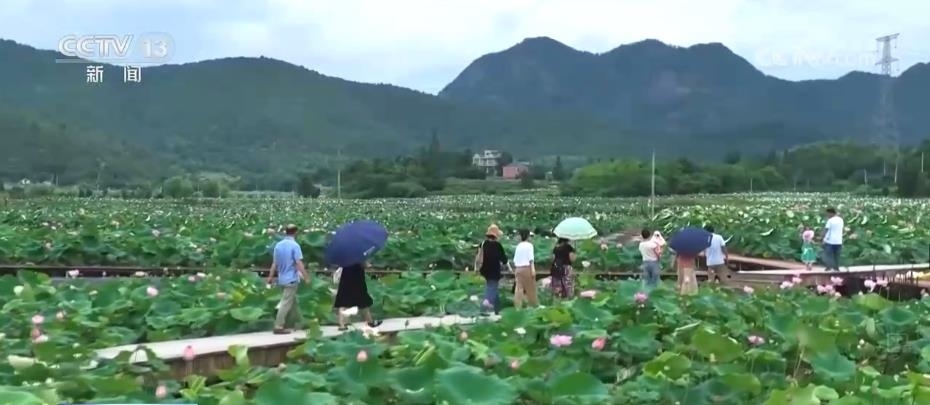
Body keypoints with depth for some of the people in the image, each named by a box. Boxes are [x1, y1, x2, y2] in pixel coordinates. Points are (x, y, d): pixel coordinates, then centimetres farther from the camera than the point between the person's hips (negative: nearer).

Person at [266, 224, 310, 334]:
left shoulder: (278, 245, 6)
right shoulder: (295, 245, -14)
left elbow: (274, 263, 8)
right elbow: (299, 263, -18)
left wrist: (270, 277, 15)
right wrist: (306, 277, -13)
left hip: (282, 279, 7)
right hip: (291, 279, -7)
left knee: (293, 301, 18)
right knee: (286, 303, -5)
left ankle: (299, 323, 27)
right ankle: (278, 327, -7)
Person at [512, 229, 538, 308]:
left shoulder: (518, 246, 12)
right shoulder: (529, 245, -3)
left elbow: (515, 260, 11)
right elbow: (531, 258, -11)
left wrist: (515, 270, 18)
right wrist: (533, 269, -15)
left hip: (518, 268, 5)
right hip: (527, 268, -5)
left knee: (519, 288, 1)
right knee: (530, 287, 6)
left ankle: (518, 306, -3)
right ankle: (534, 304, 16)